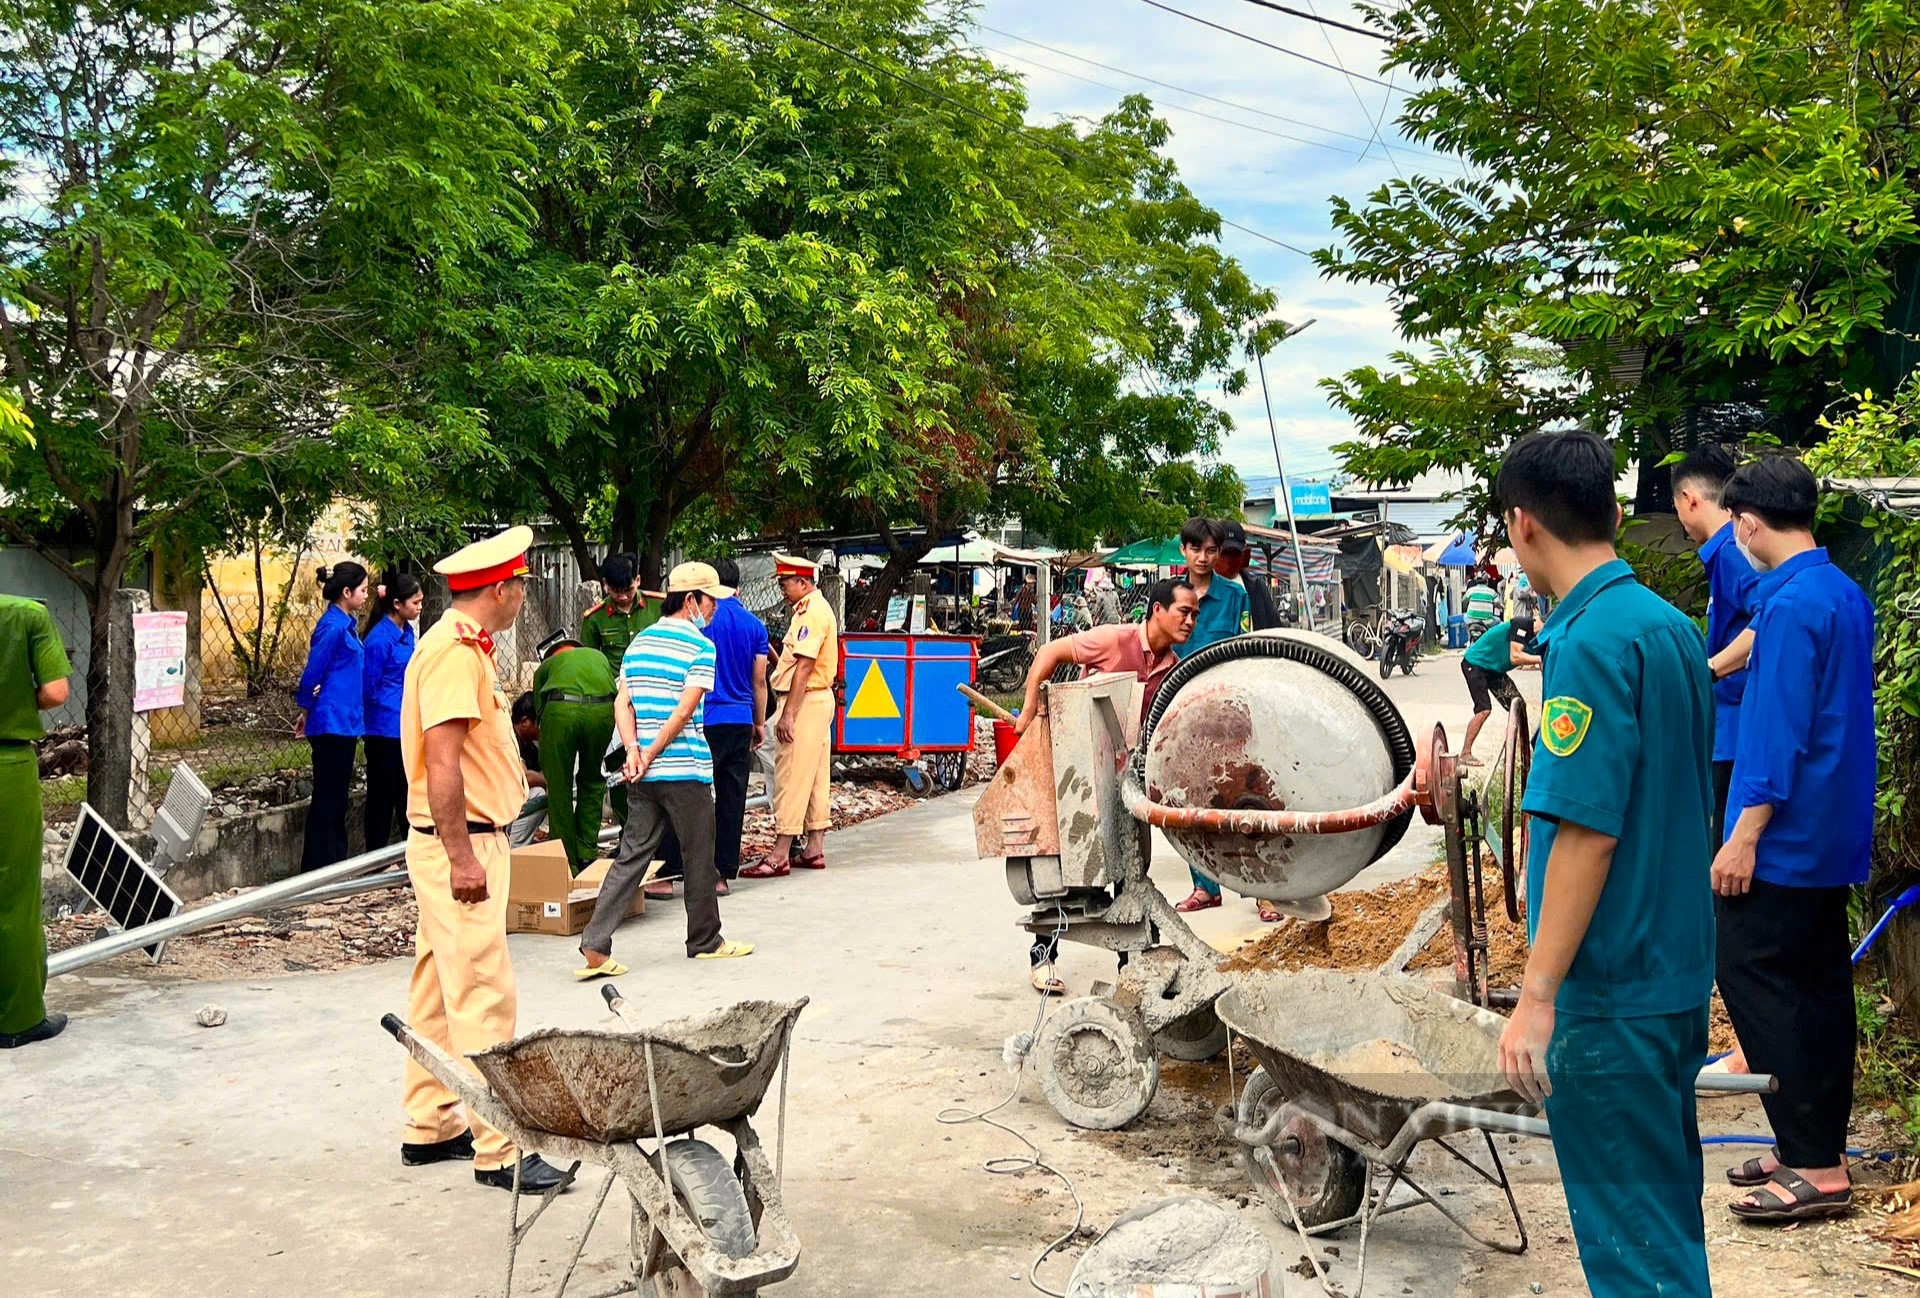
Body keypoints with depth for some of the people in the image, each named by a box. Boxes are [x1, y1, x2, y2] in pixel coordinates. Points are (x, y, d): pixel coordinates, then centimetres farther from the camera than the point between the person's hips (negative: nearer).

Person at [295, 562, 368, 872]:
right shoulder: (332, 626, -16)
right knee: (326, 800, -3)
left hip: (345, 723, 9)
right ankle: (317, 870, 3)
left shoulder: (345, 624, 14)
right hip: (332, 723, -9)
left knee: (337, 799, 14)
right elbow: (313, 673, -13)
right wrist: (306, 710, 0)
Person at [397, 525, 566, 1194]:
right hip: (459, 845, -11)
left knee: (439, 991, 16)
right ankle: (498, 1150, -5)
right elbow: (441, 762, -24)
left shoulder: (462, 647, 16)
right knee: (483, 999, -9)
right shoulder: (454, 651, -18)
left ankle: (431, 1126, 26)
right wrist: (462, 856, -25)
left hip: (463, 843, 11)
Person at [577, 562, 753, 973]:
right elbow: (684, 712, -16)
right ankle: (705, 941, 23)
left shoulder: (639, 642, 13)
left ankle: (595, 946, 0)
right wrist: (650, 755, -11)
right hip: (686, 771, -6)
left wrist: (633, 750, -4)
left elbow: (622, 704, 6)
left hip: (643, 777, 6)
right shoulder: (702, 647, -8)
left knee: (632, 855, 8)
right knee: (699, 858, 9)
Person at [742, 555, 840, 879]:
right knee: (815, 777, 12)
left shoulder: (812, 613, -15)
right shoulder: (814, 609, 18)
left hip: (806, 702, -11)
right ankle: (815, 850, 18)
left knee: (791, 778, -9)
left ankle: (779, 855, -7)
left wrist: (788, 714, -23)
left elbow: (804, 666, -22)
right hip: (819, 698, 11)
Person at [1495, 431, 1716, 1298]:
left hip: (1611, 991, -9)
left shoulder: (1589, 642, -20)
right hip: (1677, 968, 9)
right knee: (1664, 1201, 22)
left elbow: (1588, 831, -24)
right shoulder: (1671, 627, 7)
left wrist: (1537, 996, -21)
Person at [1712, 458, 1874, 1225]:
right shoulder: (1846, 594, 11)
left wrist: (1744, 836, -20)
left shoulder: (1791, 605, -18)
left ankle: (1813, 1166, -3)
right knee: (1821, 982, 13)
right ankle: (1818, 1149, 21)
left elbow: (1780, 731, -22)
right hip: (1835, 836, 10)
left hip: (1788, 834, -10)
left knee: (1753, 975, -5)